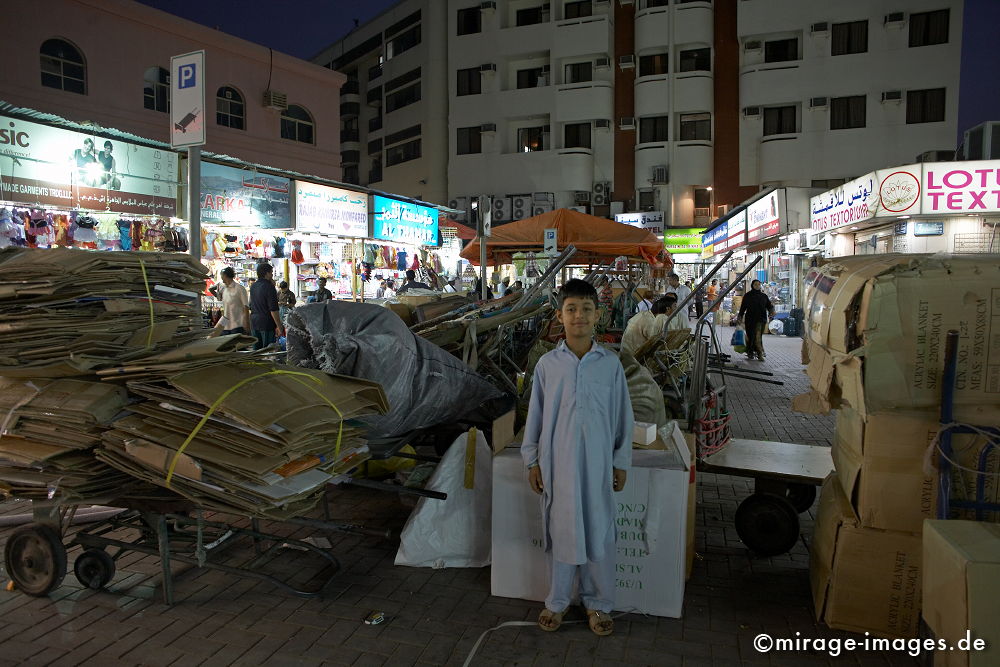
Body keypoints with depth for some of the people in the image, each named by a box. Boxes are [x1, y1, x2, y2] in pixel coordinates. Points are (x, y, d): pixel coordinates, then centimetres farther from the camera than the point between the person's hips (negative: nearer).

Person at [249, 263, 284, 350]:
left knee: (256, 350, 13)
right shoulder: (269, 287, -14)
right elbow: (273, 309, -18)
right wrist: (279, 326, -14)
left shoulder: (253, 286, 10)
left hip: (254, 322, 8)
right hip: (266, 323, -8)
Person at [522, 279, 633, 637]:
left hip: (597, 462, 0)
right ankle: (557, 601, 28)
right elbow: (535, 415, 4)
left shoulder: (611, 363, -1)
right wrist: (532, 461, 3)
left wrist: (621, 462, 4)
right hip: (556, 462, 0)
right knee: (559, 530, 11)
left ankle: (598, 603, 27)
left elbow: (622, 416, 4)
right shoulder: (547, 363, -1)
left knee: (599, 533, 9)